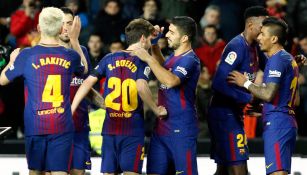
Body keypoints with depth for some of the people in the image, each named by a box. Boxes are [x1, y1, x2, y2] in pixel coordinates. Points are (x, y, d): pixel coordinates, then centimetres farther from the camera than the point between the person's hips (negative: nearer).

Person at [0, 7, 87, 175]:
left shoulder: (26, 55, -6)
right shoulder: (70, 55, 0)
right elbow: (84, 69, 25)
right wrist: (74, 40, 30)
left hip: (35, 127, 0)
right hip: (62, 128, 0)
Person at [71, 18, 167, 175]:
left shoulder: (109, 58, 9)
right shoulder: (142, 60, -4)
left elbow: (88, 82, 3)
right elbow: (141, 86, -21)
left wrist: (71, 109, 5)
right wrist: (156, 110, -9)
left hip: (110, 127, 4)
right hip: (133, 128, -4)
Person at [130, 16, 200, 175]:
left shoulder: (189, 60, -14)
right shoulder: (174, 56, 14)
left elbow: (170, 80, -32)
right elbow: (163, 67, 38)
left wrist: (149, 59, -25)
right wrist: (154, 44, 23)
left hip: (181, 130, -9)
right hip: (161, 127, 9)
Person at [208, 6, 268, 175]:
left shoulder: (254, 47, 9)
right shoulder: (237, 46, -18)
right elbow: (219, 83, -27)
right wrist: (247, 99, -25)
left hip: (234, 114, 10)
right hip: (225, 114, -10)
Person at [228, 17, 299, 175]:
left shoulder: (277, 59, -11)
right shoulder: (290, 59, 21)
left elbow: (268, 94, -20)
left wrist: (246, 83, -6)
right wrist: (261, 108, 26)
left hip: (276, 124, -10)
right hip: (289, 123, 10)